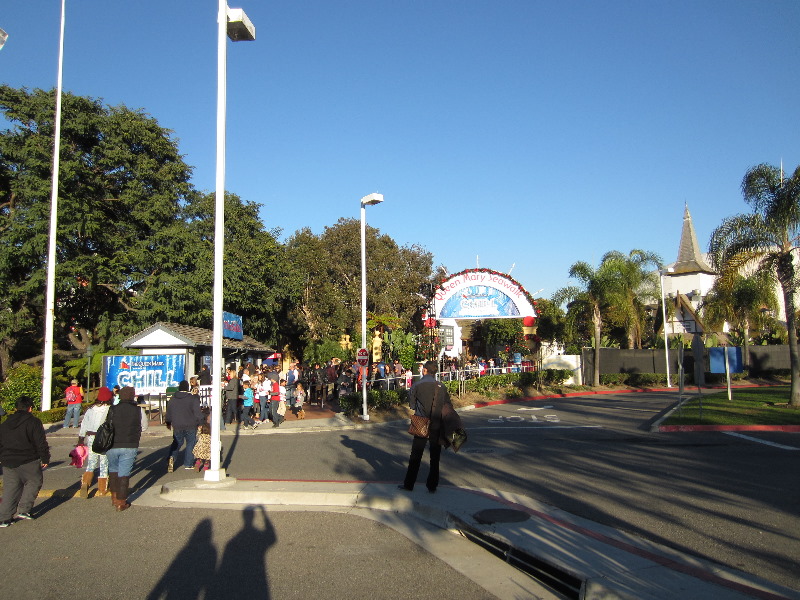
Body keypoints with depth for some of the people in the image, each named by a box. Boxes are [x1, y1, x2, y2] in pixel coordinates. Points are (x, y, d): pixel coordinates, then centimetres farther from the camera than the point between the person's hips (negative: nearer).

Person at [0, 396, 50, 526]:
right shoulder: (34, 422, -8)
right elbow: (41, 443, -9)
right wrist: (45, 459, 0)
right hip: (28, 462, -6)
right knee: (34, 482, 11)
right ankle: (23, 510, 3)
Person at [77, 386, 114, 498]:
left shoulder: (91, 409, 3)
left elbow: (84, 425, 8)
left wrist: (81, 440, 17)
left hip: (91, 438, 3)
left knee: (91, 464, 14)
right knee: (104, 465, 7)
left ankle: (85, 483, -8)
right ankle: (102, 490, 14)